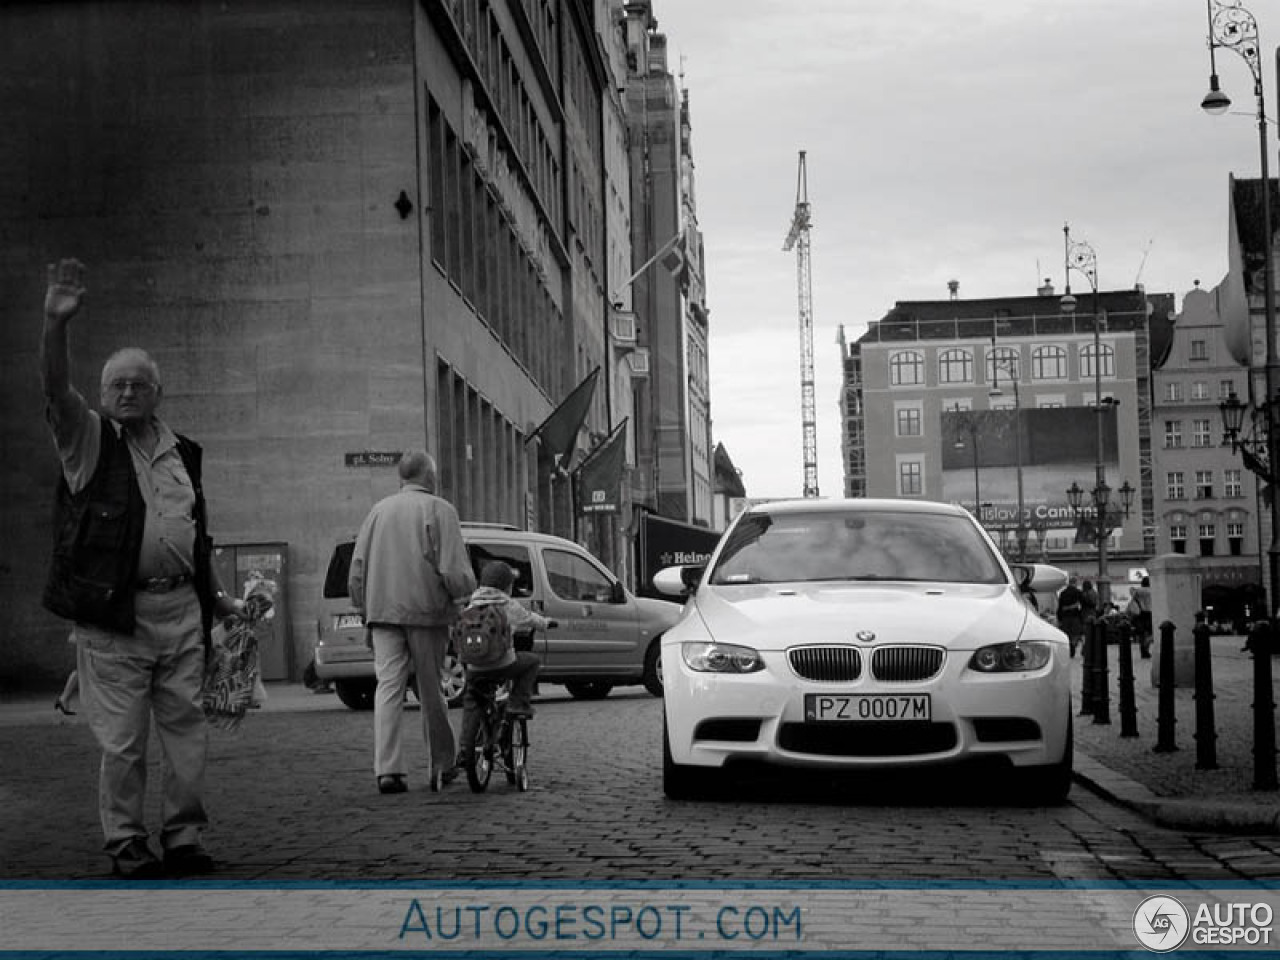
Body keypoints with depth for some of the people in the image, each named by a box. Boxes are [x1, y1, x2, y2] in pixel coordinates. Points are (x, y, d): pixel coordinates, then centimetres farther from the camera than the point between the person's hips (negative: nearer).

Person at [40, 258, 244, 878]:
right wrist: (56, 325, -31)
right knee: (120, 739, -1)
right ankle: (126, 844, 9)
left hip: (179, 608, 4)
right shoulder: (88, 439, 3)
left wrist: (217, 598, 24)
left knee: (186, 727, 5)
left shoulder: (183, 453, 17)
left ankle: (184, 838, 15)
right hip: (111, 615, -4)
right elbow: (56, 390, -16)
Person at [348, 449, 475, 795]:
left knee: (388, 686, -1)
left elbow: (357, 569, 12)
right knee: (431, 690, 7)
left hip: (382, 610, 3)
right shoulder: (439, 510, -1)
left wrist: (365, 607, 21)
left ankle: (387, 769, -11)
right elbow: (455, 570, -9)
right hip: (425, 610, -3)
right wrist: (466, 594, 9)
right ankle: (441, 766, 17)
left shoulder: (379, 510, 13)